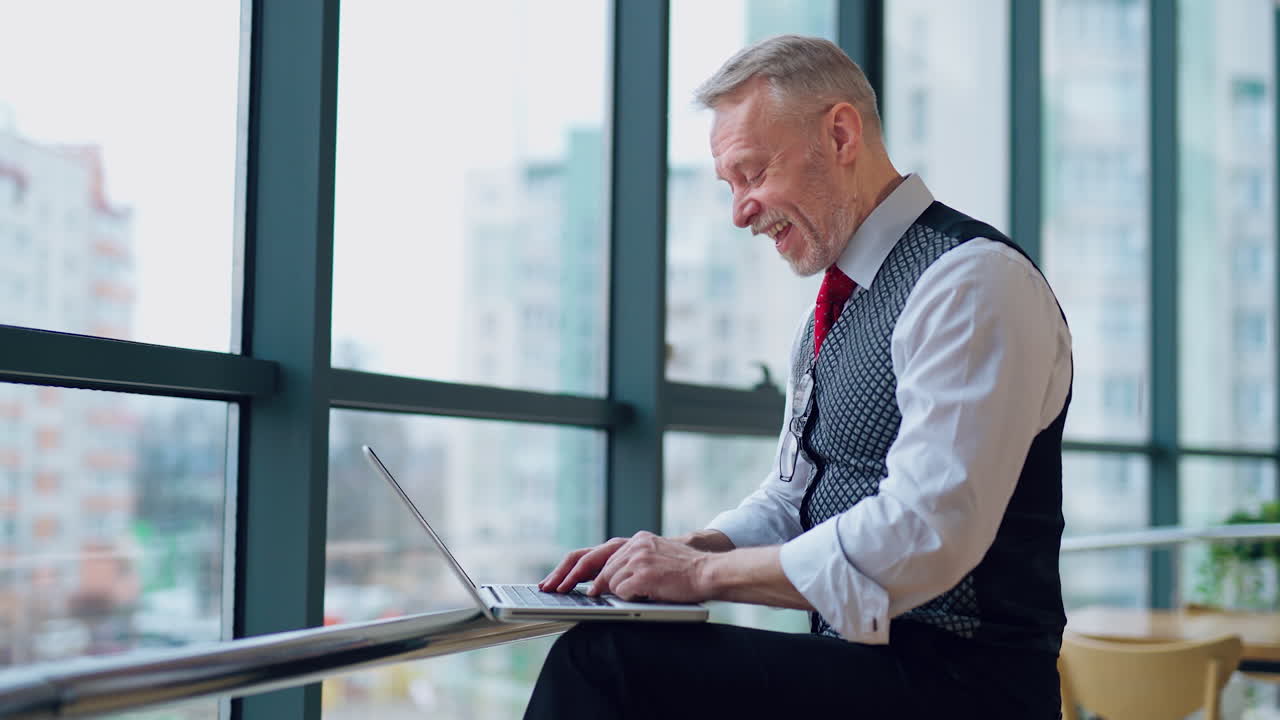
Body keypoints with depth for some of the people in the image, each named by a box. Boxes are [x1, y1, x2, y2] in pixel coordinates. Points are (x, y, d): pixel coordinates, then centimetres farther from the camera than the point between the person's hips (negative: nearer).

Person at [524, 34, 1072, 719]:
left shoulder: (974, 280, -14)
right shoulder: (834, 308, 16)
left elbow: (925, 533, -24)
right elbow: (789, 500, 20)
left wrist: (704, 571, -17)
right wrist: (690, 548, 0)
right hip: (857, 661, 9)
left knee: (602, 662, -21)